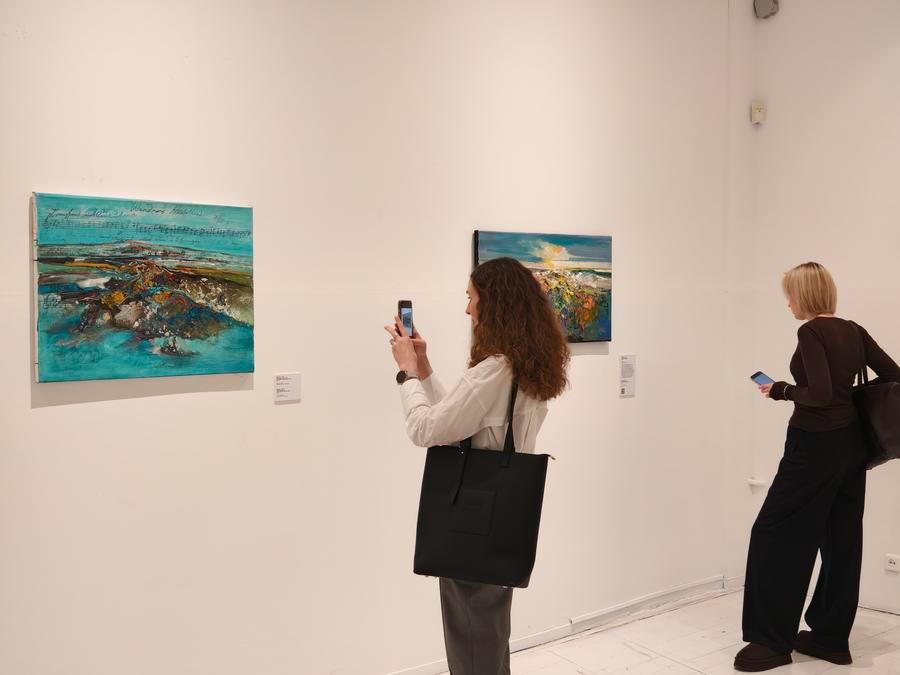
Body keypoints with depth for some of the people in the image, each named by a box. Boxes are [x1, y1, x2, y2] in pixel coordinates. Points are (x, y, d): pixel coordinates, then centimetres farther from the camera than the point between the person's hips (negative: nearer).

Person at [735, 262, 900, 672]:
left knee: (777, 534, 1)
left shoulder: (811, 332, -15)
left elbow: (821, 394, -23)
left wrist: (780, 390, -8)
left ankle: (772, 640, 7)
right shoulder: (853, 331, 8)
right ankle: (831, 637, 22)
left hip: (816, 446, -9)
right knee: (842, 539, 13)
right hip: (851, 444, 9)